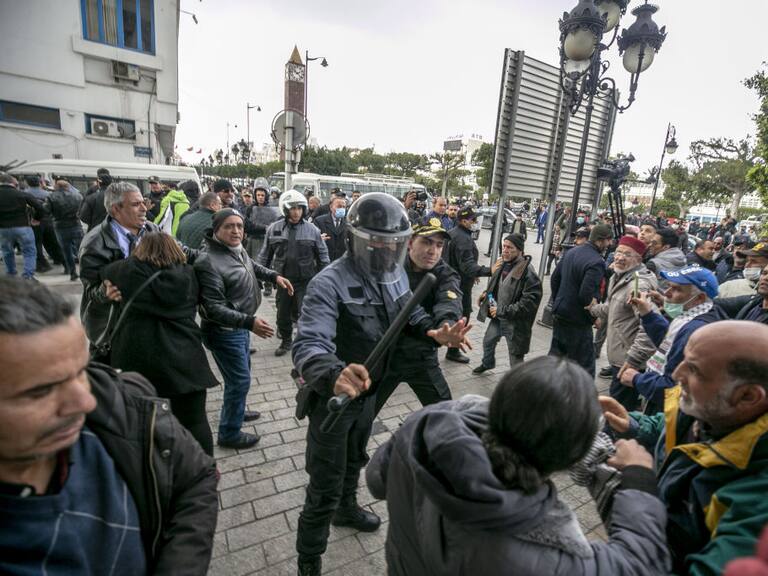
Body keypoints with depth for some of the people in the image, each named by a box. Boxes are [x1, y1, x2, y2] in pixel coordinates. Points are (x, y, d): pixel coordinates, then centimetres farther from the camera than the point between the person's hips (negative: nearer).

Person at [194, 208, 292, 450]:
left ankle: (234, 410, 50)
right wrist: (249, 322, -38)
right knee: (240, 380, 1)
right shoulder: (210, 264, -28)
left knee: (241, 373, 26)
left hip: (240, 327, 9)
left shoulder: (238, 250, -2)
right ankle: (229, 434, 21)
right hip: (225, 332, -9)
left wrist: (274, 276, 8)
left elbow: (252, 266, 22)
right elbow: (213, 308, -31)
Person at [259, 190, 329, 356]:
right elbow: (265, 255, 8)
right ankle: (286, 341, 34)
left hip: (306, 280, -2)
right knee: (283, 313, 13)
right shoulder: (274, 228, 1)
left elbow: (322, 256, 3)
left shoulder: (312, 229, -3)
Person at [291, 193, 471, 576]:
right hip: (333, 396, -7)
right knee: (325, 487, 9)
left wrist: (435, 333, -12)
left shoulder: (395, 274, -6)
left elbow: (410, 313, 9)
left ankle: (346, 509, 62)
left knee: (355, 459, 32)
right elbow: (309, 344, -41)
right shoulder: (329, 284, -30)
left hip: (369, 392, 7)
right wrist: (334, 375, -62)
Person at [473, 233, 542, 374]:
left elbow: (530, 302, -28)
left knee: (515, 358, 4)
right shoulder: (503, 264, -1)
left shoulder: (528, 273, -26)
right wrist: (487, 293, 2)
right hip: (497, 317, 9)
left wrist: (503, 310, -25)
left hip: (514, 323, -9)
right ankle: (487, 363, 60)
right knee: (487, 341, 30)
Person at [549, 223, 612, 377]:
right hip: (578, 321, -8)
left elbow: (555, 278, 12)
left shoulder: (571, 252, 5)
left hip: (560, 314, 8)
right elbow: (586, 296, -26)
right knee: (584, 364, 6)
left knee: (555, 355, 18)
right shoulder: (596, 262, -21)